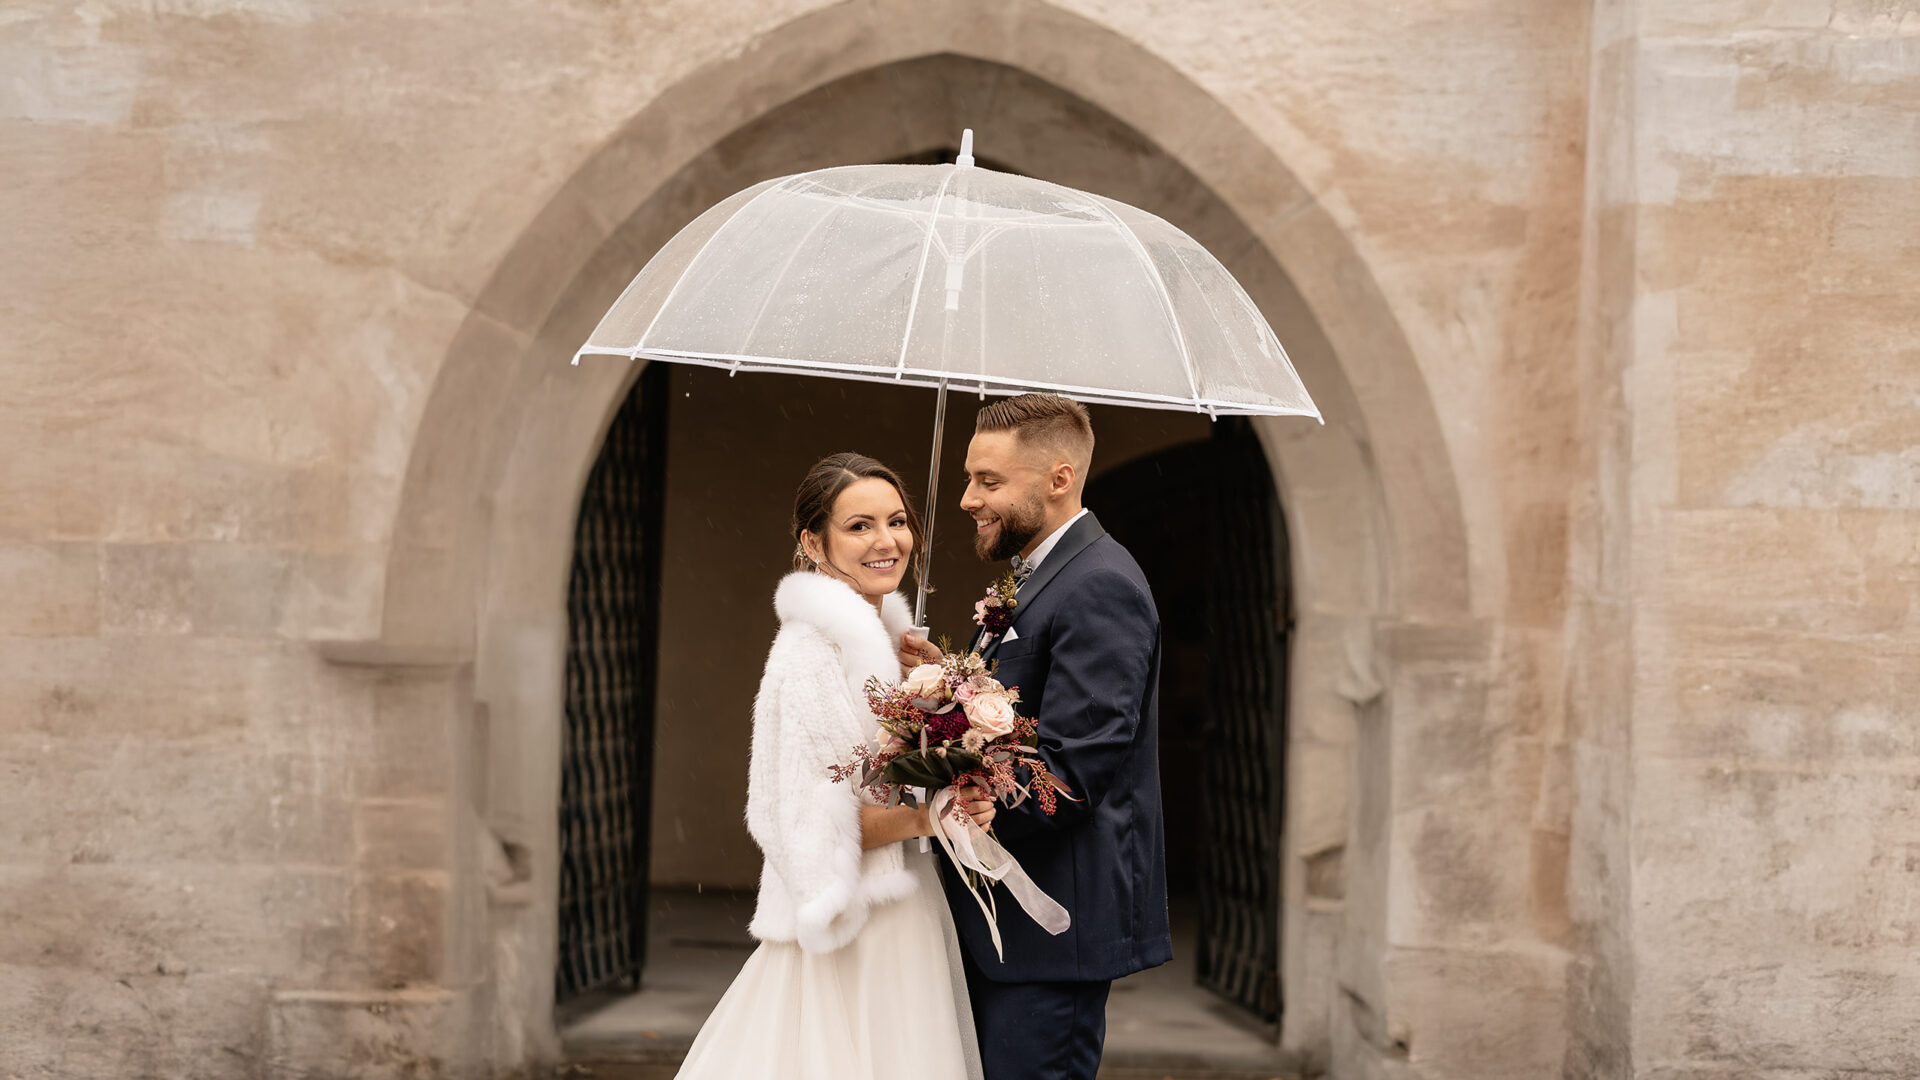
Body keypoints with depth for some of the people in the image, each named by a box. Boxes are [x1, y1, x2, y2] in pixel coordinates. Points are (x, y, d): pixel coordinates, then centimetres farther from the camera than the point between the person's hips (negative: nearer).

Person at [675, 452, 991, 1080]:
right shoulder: (814, 649, -15)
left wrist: (957, 805, 7)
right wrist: (923, 815, -24)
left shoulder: (876, 635, 13)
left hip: (901, 927, 9)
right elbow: (807, 826, -19)